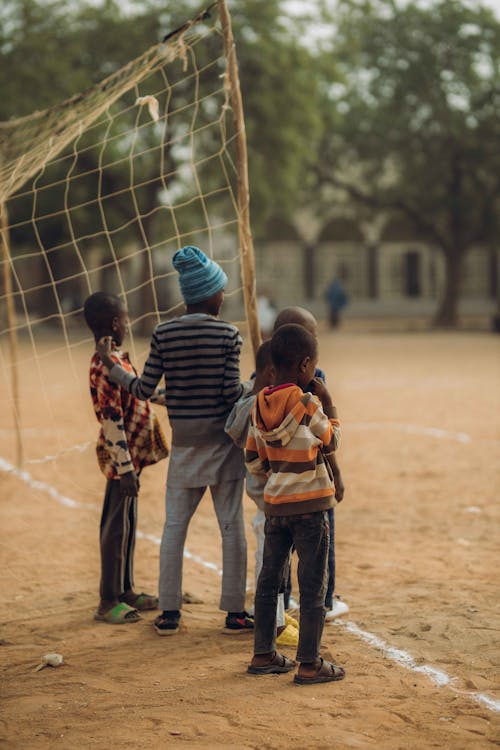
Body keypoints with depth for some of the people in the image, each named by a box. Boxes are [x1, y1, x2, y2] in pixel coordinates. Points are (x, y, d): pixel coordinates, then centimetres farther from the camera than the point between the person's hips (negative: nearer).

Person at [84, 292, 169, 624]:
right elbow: (111, 420, -23)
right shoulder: (108, 365, -21)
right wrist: (125, 466, -24)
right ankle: (109, 601, 5)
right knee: (117, 526, -3)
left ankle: (125, 590, 28)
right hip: (122, 458, -10)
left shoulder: (115, 359, 11)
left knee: (127, 524, 17)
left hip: (130, 456, 10)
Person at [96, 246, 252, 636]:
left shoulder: (164, 335, -4)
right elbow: (232, 394, -13)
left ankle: (169, 612, 13)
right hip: (222, 440, -2)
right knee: (231, 525, 6)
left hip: (183, 442, 2)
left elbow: (143, 389, -3)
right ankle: (235, 611, 10)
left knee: (175, 524, 10)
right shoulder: (228, 334, -10)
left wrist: (110, 364, 11)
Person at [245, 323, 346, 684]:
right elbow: (332, 443, -1)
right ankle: (310, 664, 6)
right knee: (313, 587, 2)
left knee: (269, 580, 14)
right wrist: (328, 403, 3)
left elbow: (253, 461, 8)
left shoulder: (259, 406, 1)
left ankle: (264, 654, 21)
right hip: (310, 506, -6)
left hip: (275, 504, 6)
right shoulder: (308, 405, -17)